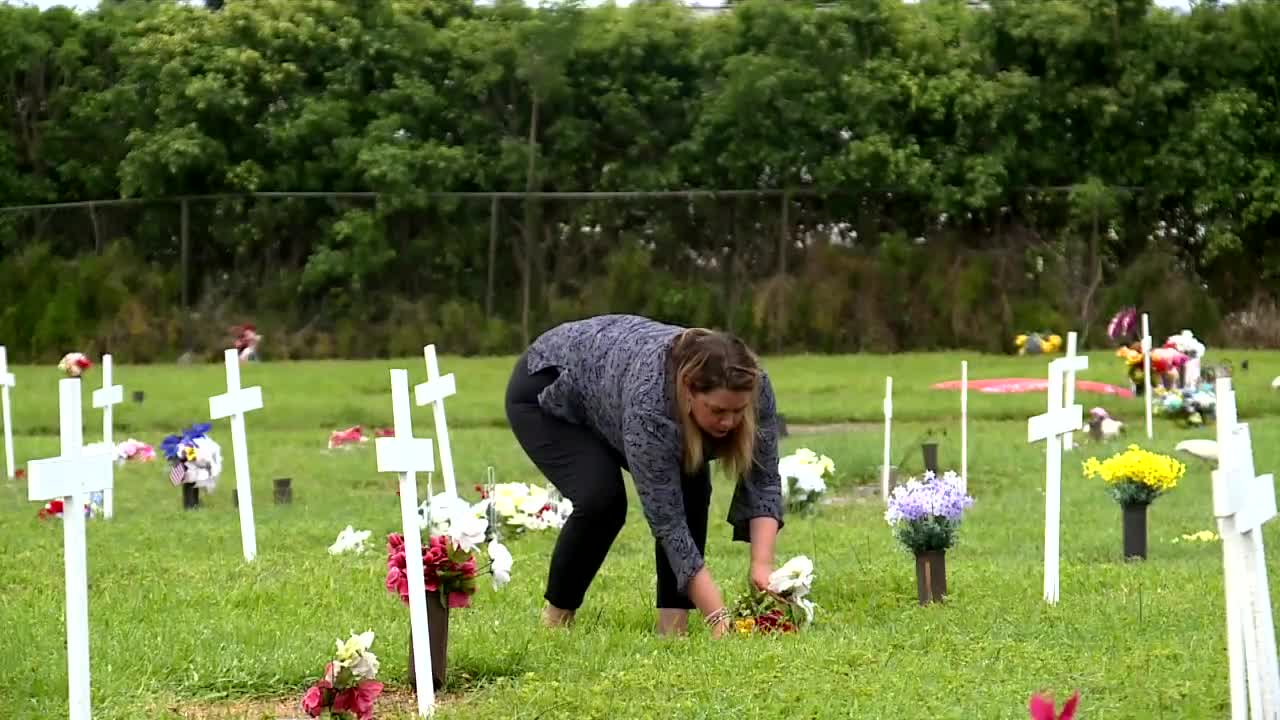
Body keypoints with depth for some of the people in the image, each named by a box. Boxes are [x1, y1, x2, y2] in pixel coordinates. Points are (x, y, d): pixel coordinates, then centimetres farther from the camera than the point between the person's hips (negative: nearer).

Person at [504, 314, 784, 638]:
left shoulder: (753, 387, -28)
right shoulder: (649, 401, -42)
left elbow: (763, 480, -20)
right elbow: (667, 519, -39)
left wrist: (762, 564, -34)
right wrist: (719, 617, -42)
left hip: (611, 381, 6)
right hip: (545, 392, -6)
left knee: (691, 486, -15)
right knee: (602, 498, -24)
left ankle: (673, 621, -7)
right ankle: (556, 616, -4)